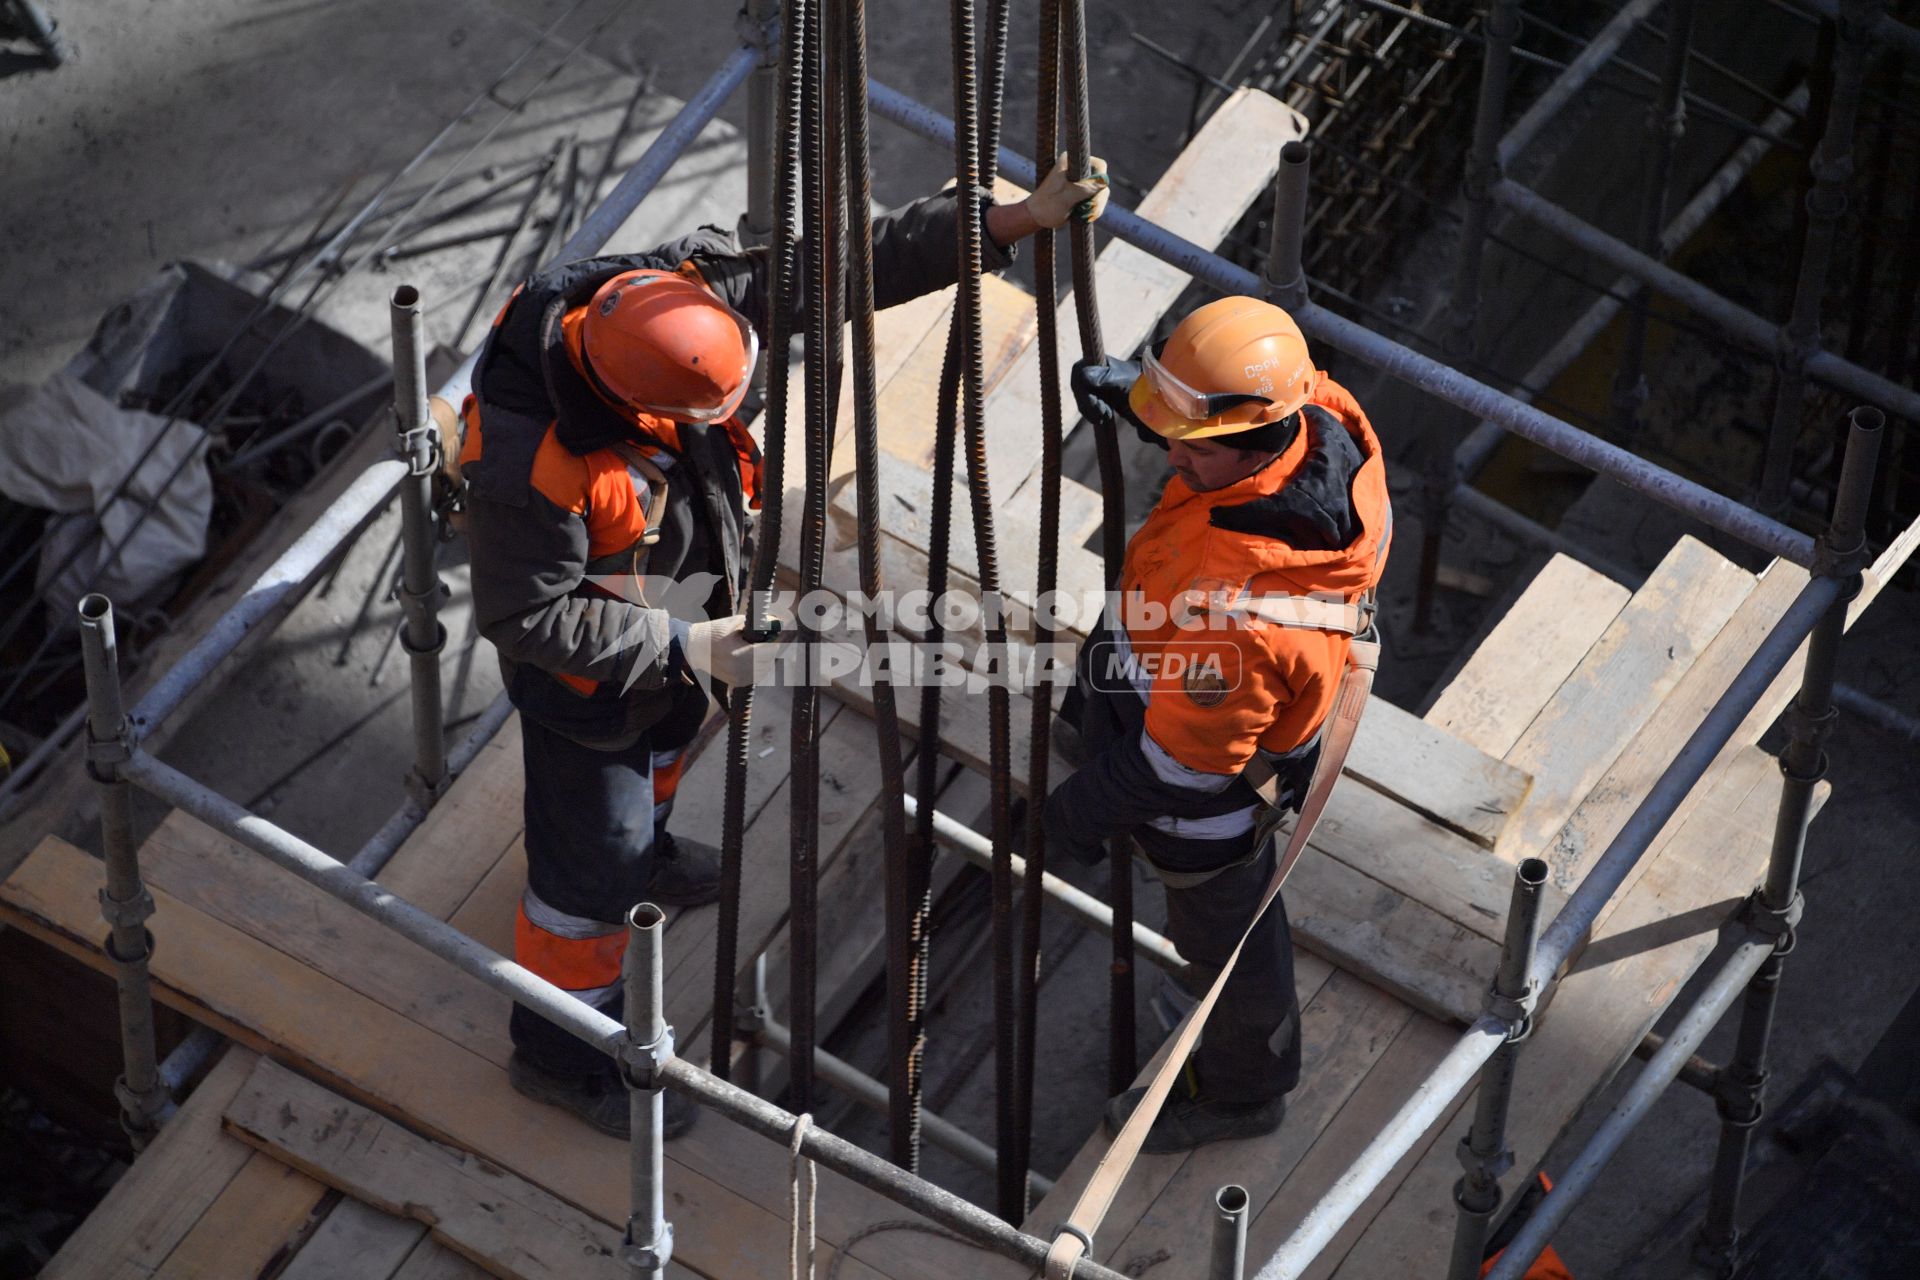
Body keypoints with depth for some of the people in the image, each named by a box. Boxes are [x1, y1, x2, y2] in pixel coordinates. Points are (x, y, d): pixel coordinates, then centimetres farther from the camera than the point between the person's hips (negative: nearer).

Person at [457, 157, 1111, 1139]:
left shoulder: (684, 292, -28)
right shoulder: (532, 463, -44)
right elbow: (523, 617, -31)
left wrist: (1011, 221, -28)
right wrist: (681, 648, -30)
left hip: (679, 623, 7)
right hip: (585, 662, -7)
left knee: (668, 735, 36)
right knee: (593, 857, 11)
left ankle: (639, 851, 69)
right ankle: (562, 1054, 35)